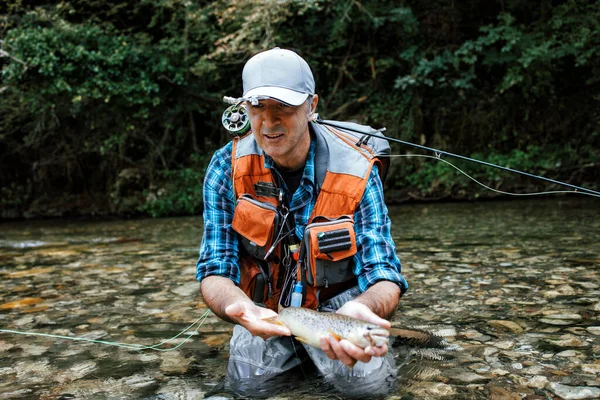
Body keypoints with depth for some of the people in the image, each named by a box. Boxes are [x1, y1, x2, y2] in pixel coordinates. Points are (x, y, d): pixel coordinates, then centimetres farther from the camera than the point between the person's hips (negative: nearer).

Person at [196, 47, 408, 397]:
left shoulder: (357, 173, -20)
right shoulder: (228, 168, -16)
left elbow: (383, 275, -23)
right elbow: (215, 270, -18)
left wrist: (361, 310, -49)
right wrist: (243, 311, -43)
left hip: (338, 298, -1)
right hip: (265, 305, 2)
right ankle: (302, 342, 15)